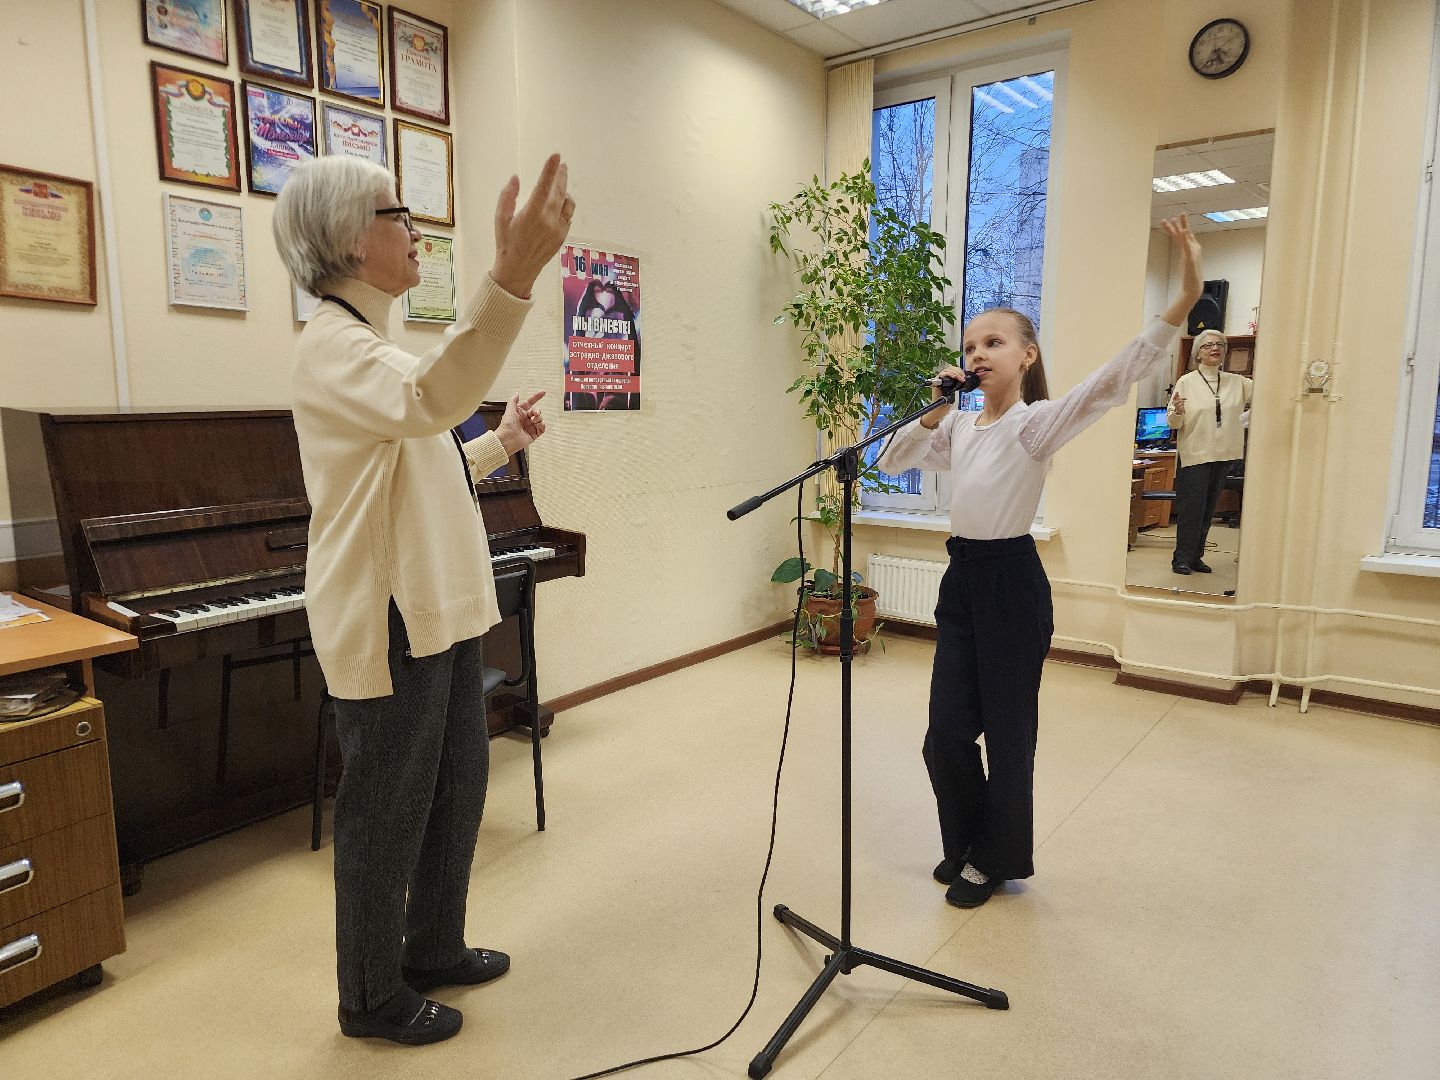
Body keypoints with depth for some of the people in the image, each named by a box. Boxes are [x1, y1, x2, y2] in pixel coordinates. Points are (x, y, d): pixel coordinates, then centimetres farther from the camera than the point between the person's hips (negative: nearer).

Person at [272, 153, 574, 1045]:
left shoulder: (373, 341, 17)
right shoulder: (334, 345, -16)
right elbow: (429, 403, -41)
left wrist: (505, 442, 20)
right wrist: (513, 276, -50)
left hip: (441, 610, 10)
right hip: (388, 622, -10)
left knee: (459, 783, 18)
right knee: (389, 807, 5)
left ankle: (434, 947, 37)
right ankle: (374, 996, 25)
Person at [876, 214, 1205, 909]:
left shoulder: (1037, 422, -10)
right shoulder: (958, 427, 10)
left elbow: (1107, 386, -26)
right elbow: (890, 463, 12)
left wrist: (1180, 306, -39)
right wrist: (932, 412, -4)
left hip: (1012, 582, -6)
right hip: (961, 578, 6)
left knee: (1006, 731, 8)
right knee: (946, 734, 10)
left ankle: (997, 859, 29)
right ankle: (966, 843, 34)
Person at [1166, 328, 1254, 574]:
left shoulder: (1237, 382, 8)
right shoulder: (1186, 382, -2)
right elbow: (1172, 423, -2)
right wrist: (1178, 412, -25)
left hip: (1224, 455, 4)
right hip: (1195, 454, -4)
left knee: (1208, 509, 11)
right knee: (1192, 508, -5)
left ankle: (1196, 556, 20)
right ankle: (1182, 558, 3)